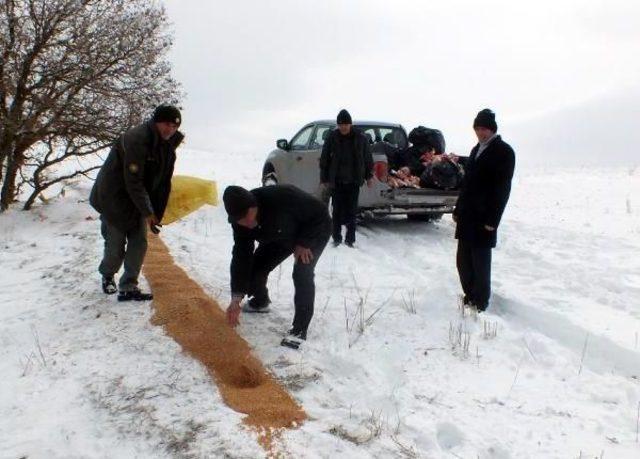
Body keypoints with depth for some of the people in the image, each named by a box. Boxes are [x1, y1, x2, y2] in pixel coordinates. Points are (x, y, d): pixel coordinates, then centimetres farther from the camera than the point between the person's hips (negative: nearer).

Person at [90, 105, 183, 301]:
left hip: (137, 199, 7)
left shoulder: (167, 145, -3)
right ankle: (107, 276, 31)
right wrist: (147, 213, -27)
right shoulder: (135, 140, -28)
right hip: (114, 198, -7)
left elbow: (163, 182, 1)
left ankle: (128, 288, 6)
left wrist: (157, 213, -3)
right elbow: (133, 182, -29)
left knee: (139, 243, 0)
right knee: (116, 243, 3)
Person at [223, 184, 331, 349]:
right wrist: (236, 298, -22)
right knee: (256, 266, 0)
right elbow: (241, 256, -18)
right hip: (280, 237, 6)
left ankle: (300, 328, -10)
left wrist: (304, 243, -27)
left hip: (315, 230, -6)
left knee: (302, 274, -23)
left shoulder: (282, 198, -43)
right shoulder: (240, 221, -23)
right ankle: (260, 301, 32)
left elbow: (320, 211, -30)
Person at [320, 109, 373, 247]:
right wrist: (324, 179, 2)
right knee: (337, 210, 3)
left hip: (354, 180, 0)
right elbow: (324, 159, 3)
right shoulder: (332, 137, -2)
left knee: (351, 210, 3)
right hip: (337, 180, 0)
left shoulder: (360, 138, 0)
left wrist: (369, 176, 8)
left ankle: (350, 238, 10)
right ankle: (337, 238, 14)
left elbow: (368, 158, 8)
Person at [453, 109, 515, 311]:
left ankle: (480, 302, 11)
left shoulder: (504, 152, -7)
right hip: (467, 216, 7)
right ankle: (469, 296, 24)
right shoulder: (476, 150, 16)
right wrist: (458, 210, 15)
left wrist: (492, 220, -16)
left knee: (480, 262, -1)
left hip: (484, 218, -7)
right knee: (463, 261, 11)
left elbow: (503, 188, -12)